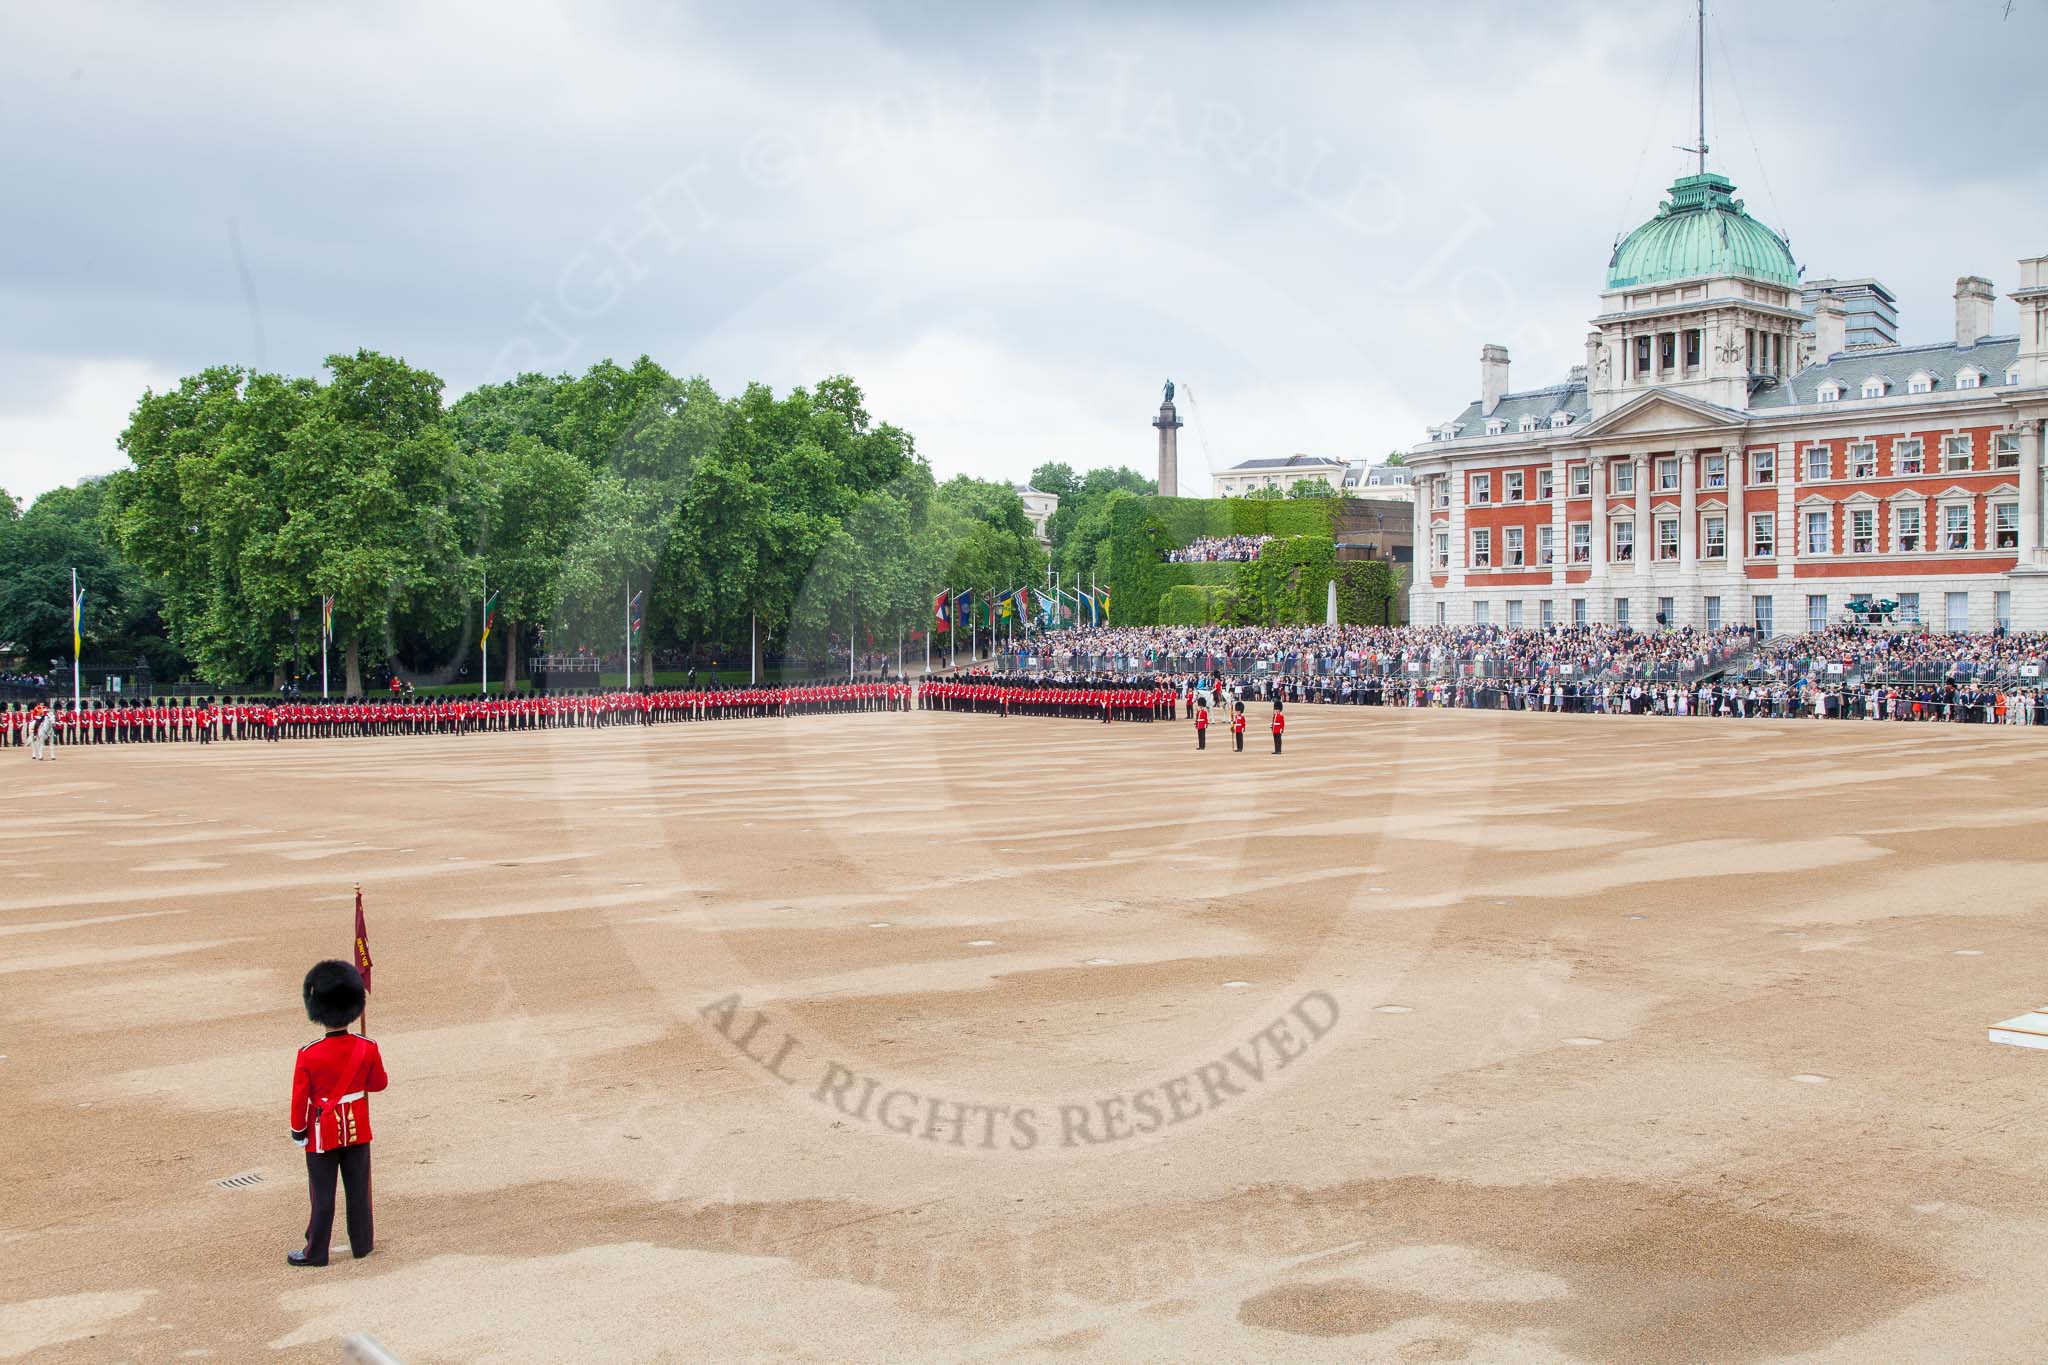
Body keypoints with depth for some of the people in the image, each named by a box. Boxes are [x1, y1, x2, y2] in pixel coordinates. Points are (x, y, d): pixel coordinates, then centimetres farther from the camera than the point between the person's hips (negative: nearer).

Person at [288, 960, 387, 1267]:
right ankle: (362, 1243, 25)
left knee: (322, 1193, 7)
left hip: (322, 1132, -2)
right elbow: (379, 1083, 3)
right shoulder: (367, 1049, -12)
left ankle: (316, 1252, 17)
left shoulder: (308, 1055, -19)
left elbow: (300, 1098, -12)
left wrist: (297, 1130, 2)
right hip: (357, 1129, 2)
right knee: (358, 1188, 15)